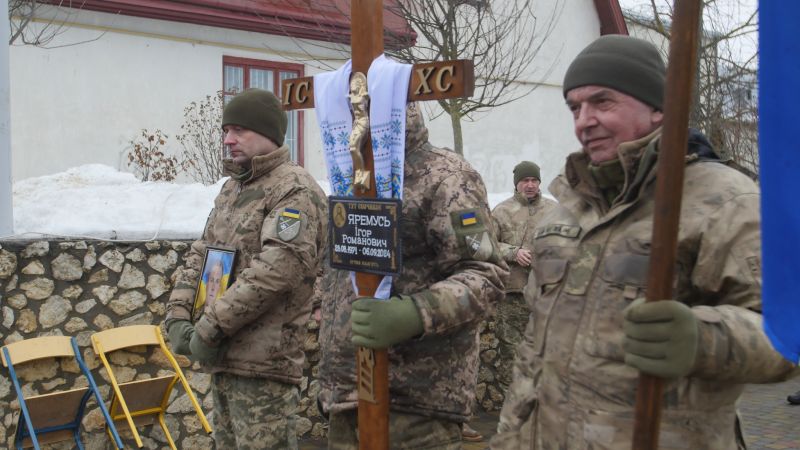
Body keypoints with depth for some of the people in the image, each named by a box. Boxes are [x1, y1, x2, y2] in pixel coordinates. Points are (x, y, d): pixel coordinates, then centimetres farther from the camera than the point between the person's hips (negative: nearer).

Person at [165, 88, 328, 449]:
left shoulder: (295, 190, -13)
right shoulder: (231, 188, 17)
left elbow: (274, 271, -23)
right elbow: (201, 253, 16)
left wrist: (209, 328, -18)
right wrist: (177, 315, 1)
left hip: (263, 362, -9)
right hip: (223, 355, 9)